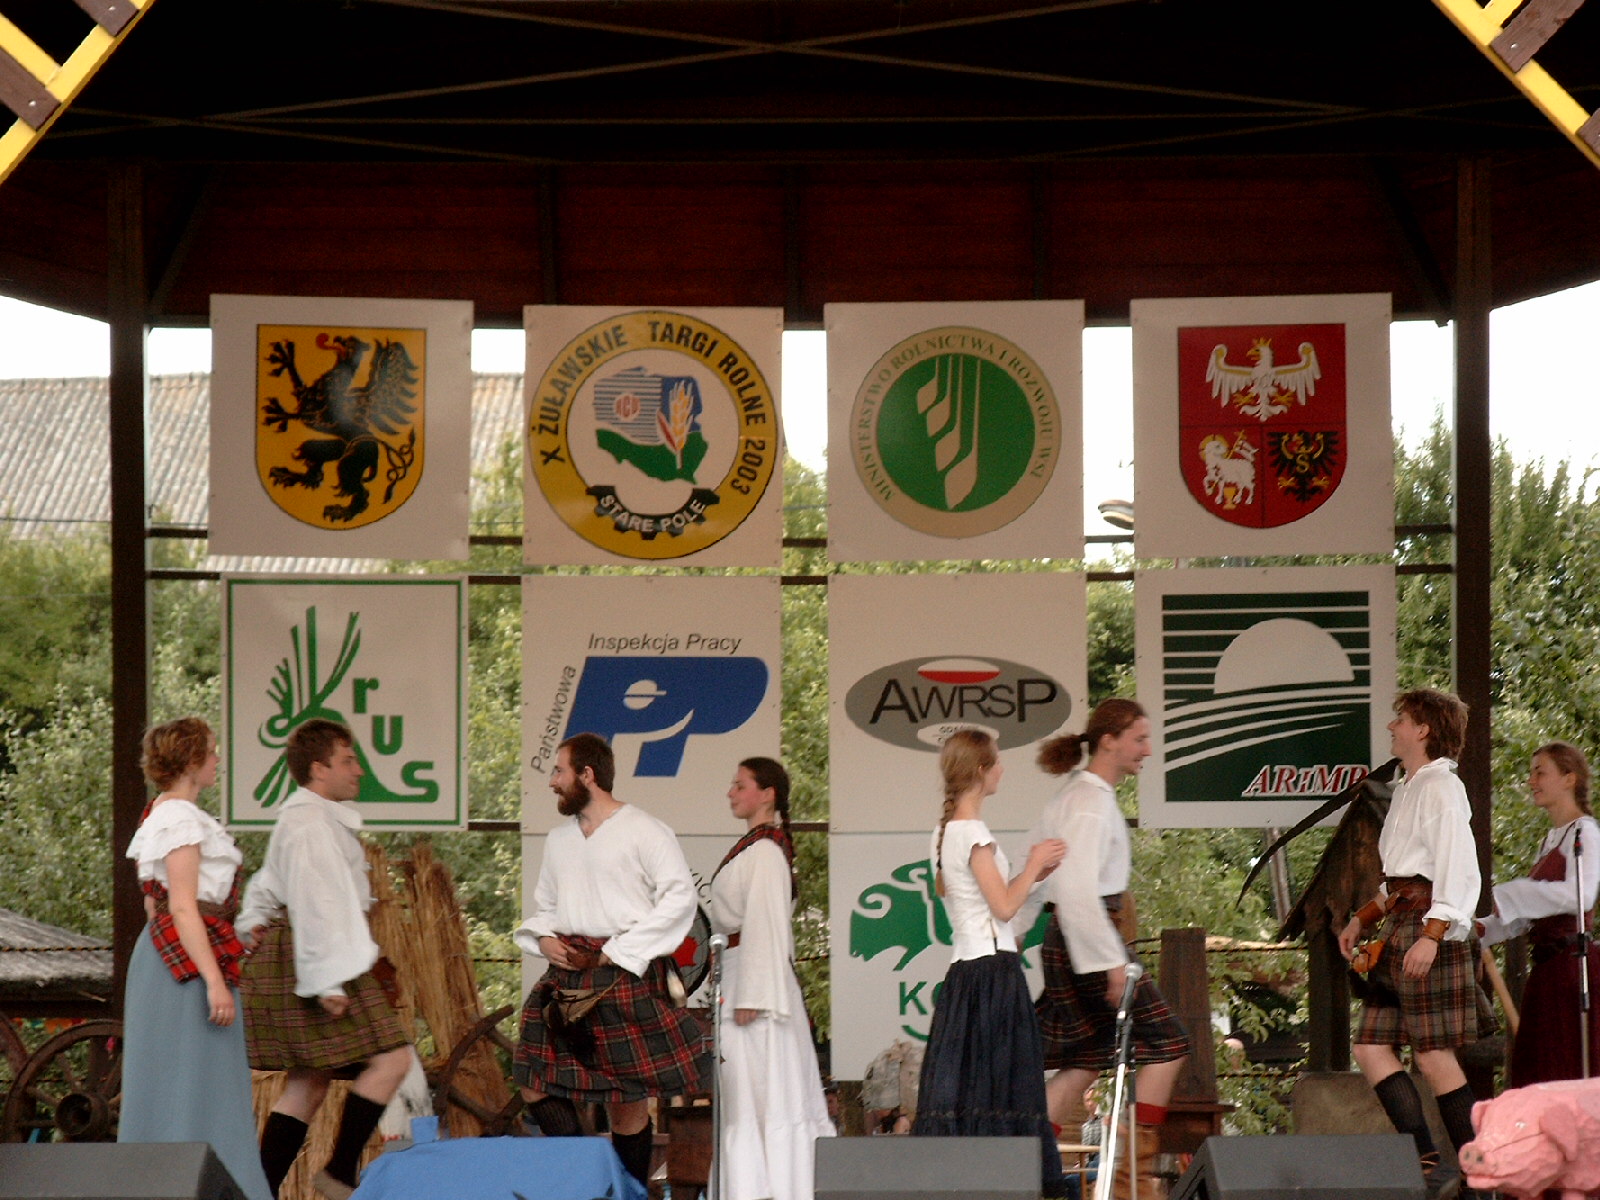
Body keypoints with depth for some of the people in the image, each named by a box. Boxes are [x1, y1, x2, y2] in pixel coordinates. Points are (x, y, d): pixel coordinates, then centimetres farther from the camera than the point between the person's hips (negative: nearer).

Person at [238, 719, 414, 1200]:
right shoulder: (311, 823, -14)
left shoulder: (314, 819, 21)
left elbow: (264, 888, 32)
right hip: (313, 958, -11)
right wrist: (328, 981, -25)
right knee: (390, 1060, -12)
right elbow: (315, 904, -22)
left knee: (309, 1082, 9)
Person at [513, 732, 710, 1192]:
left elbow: (680, 895, -11)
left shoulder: (642, 831, -6)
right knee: (536, 1085, 0)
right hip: (566, 978, 7)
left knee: (627, 1101, -1)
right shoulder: (559, 839, 16)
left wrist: (622, 951, -14)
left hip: (626, 980, -7)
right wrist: (544, 939, 2)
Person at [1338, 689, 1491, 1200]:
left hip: (1431, 924, -10)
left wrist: (1431, 935, -26)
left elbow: (1459, 870, -18)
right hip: (1399, 926, 10)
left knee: (1433, 1056, -8)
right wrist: (1363, 919, 22)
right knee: (1370, 1048, 3)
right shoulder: (1408, 789, 20)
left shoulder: (1441, 788, -9)